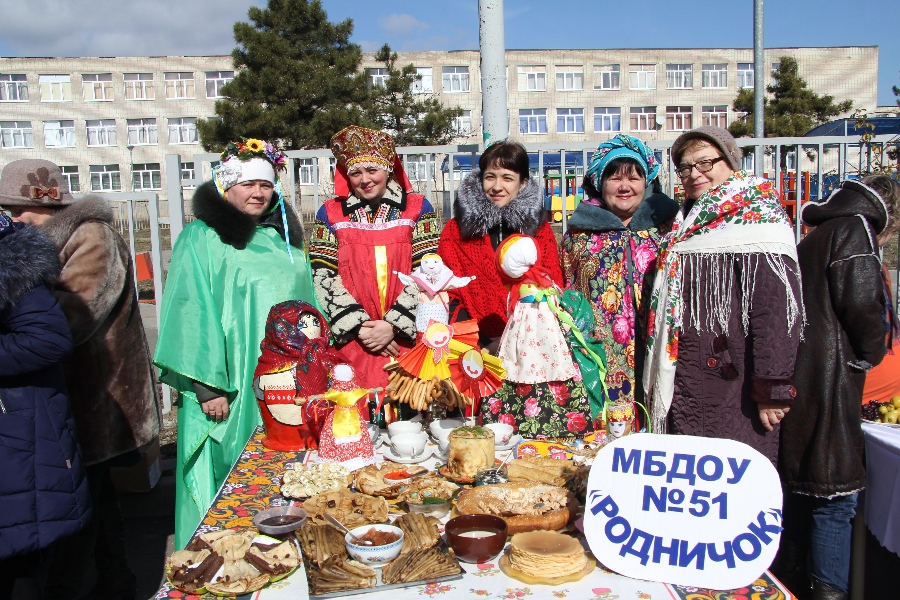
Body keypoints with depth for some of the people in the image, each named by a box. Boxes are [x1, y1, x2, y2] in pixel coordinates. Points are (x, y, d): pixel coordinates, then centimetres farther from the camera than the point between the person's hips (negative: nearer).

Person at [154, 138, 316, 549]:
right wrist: (208, 387, -17)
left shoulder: (284, 237, 14)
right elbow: (191, 315, -10)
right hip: (233, 389, -5)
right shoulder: (201, 239, -4)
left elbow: (307, 305, 16)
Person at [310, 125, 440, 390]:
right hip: (353, 340, 1)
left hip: (407, 335, 0)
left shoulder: (418, 208, 5)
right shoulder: (330, 214, 8)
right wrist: (359, 327, -9)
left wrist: (394, 325, -12)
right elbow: (324, 278, 0)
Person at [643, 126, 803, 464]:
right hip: (683, 385, 8)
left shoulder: (756, 219, -9)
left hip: (734, 390, -7)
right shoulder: (687, 223, 16)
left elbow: (778, 310, -18)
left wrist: (772, 388, -21)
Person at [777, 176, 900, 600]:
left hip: (794, 377, 9)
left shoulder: (813, 238, 23)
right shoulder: (855, 228, -4)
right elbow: (861, 303, -17)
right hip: (827, 380, -9)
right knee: (835, 495, -5)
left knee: (798, 487, 16)